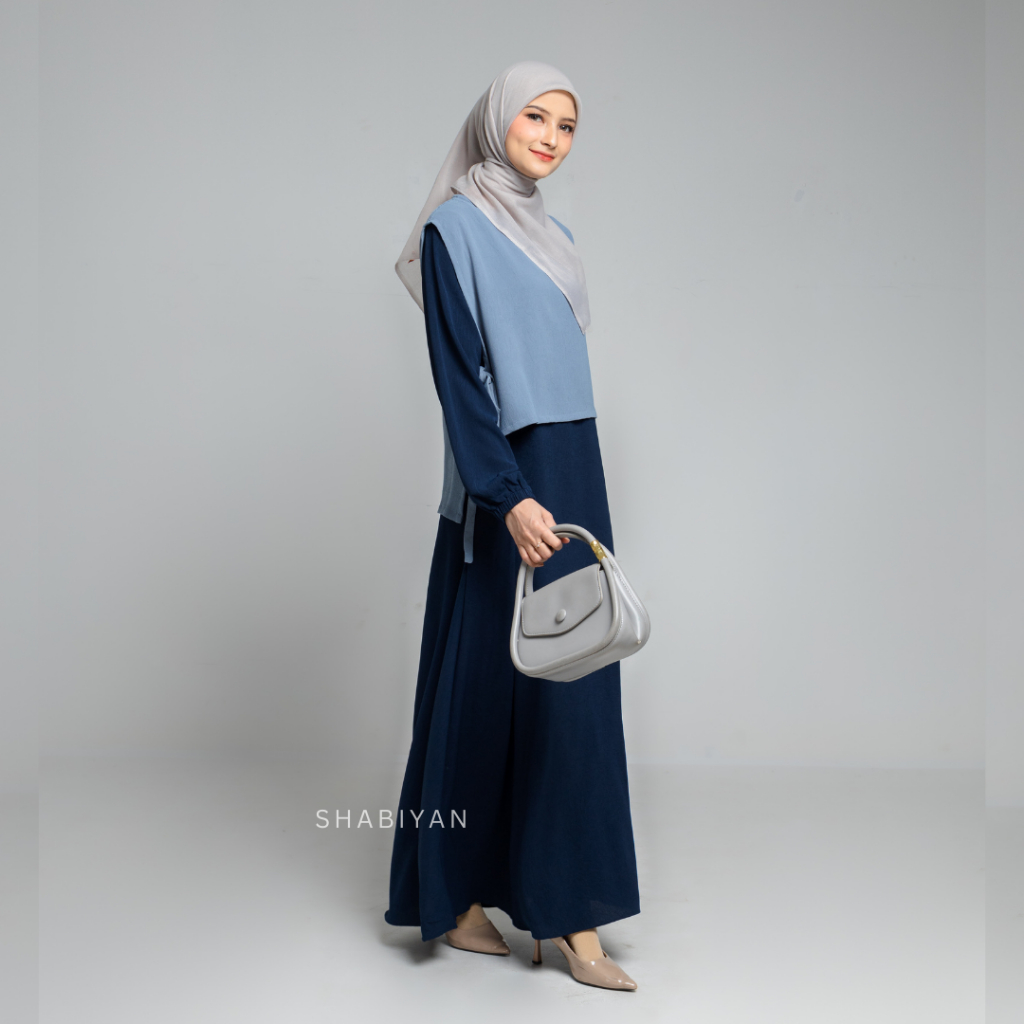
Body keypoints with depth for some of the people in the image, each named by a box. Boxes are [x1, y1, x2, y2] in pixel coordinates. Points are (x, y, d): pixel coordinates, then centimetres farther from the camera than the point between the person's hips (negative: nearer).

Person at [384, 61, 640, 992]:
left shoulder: (552, 236, 17)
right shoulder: (456, 228, -6)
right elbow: (459, 375, -15)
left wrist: (582, 495, 17)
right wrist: (510, 497, -24)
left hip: (574, 476, 8)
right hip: (505, 488, -8)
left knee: (575, 693, 6)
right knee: (488, 687, -3)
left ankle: (573, 921, 12)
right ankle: (456, 901, 11)